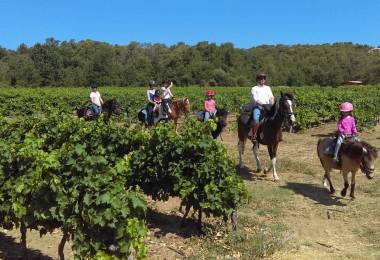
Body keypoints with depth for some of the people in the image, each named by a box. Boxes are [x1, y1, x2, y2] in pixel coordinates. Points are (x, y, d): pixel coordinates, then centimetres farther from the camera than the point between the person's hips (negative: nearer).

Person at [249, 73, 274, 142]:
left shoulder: (268, 88, 24)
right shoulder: (254, 88, 10)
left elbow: (271, 97, 15)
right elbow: (255, 99, -3)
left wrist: (272, 103, -6)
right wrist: (262, 104, -17)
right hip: (257, 106, -4)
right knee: (256, 119, -32)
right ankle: (253, 136, -27)